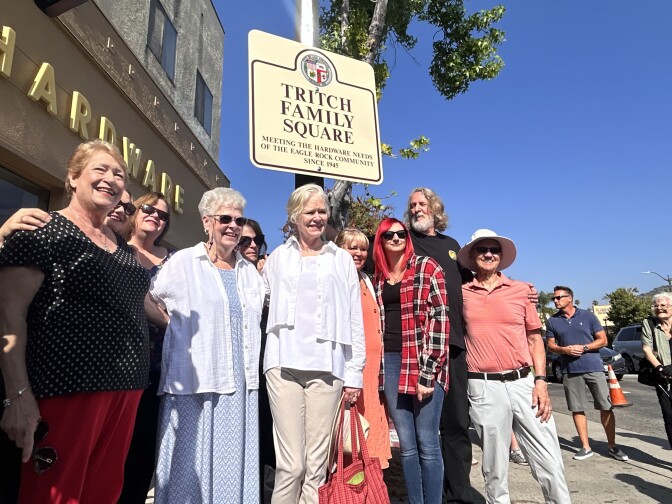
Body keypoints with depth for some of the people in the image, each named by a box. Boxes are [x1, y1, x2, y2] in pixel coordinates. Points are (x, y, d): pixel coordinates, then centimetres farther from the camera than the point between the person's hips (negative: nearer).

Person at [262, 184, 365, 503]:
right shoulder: (278, 257, 14)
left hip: (327, 366, 0)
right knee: (290, 465, -2)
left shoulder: (342, 259, 12)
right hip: (284, 364, 0)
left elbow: (355, 318, 8)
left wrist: (355, 371, 3)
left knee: (317, 464, 5)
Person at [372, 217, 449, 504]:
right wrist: (379, 367, 8)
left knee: (427, 443, 2)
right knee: (406, 445, 11)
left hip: (424, 362, -5)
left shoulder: (427, 267, -2)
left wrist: (427, 372, -14)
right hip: (391, 362, 5)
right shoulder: (379, 278, 14)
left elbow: (439, 318, -9)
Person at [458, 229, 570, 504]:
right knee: (495, 467, 11)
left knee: (550, 462, 6)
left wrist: (540, 380, 0)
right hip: (484, 388, -1)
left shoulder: (521, 289, 5)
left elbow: (534, 337, 7)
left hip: (523, 382, 1)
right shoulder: (462, 293, 2)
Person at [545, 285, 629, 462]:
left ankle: (612, 446, 17)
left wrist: (583, 348, -12)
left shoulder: (587, 316, 1)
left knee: (606, 407, 2)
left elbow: (603, 340, 2)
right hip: (570, 370, 1)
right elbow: (550, 345, 8)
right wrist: (564, 350, -12)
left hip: (593, 367, -1)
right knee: (577, 409, 5)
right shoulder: (552, 321, 5)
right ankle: (586, 447, 15)